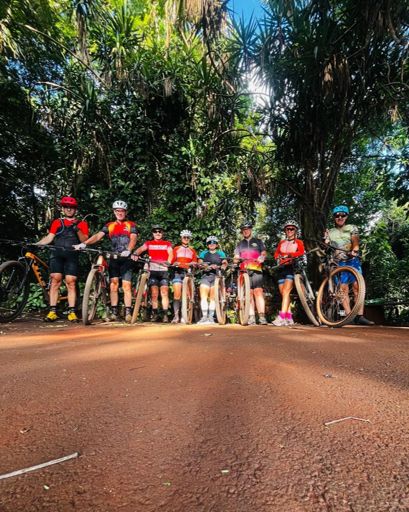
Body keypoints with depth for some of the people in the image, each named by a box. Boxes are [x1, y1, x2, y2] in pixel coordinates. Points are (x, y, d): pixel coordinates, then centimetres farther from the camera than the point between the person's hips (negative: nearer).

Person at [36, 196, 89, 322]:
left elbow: (85, 240, 3)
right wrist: (35, 244, -2)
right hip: (57, 254, 1)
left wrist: (77, 230, -12)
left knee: (71, 282, -6)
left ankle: (72, 312, -3)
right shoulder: (57, 222, 20)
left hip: (72, 255, -1)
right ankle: (52, 311, -5)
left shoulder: (81, 224, 15)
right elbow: (49, 237, 12)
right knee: (55, 279, -8)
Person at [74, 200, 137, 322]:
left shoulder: (131, 225, 5)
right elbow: (98, 235, -2)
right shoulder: (109, 225, 12)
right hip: (114, 258, 3)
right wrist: (84, 243, -19)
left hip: (126, 259, -3)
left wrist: (128, 250, -31)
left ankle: (128, 312, -2)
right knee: (113, 285, 0)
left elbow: (133, 239, -11)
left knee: (126, 286, -6)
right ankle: (114, 312, 6)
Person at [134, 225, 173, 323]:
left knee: (164, 293, -7)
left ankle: (165, 315, -3)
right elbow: (140, 249, -1)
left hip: (164, 270, 0)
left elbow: (170, 253, 0)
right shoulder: (148, 243, 16)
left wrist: (168, 262, -21)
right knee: (154, 293, -3)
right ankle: (155, 314, 9)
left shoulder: (167, 243, 15)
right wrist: (135, 254, -23)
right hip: (153, 270, 1)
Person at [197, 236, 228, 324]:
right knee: (203, 296, -11)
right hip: (206, 275, 1)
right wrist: (207, 266, -18)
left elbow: (225, 262, 2)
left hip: (216, 276, 0)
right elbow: (200, 263, 3)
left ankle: (211, 316, 1)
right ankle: (204, 316, -11)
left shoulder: (221, 253, 17)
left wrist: (222, 267, -22)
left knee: (213, 297, -6)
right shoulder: (203, 253, 18)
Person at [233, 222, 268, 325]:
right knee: (249, 293, -4)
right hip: (244, 270, 2)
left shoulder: (258, 241, 20)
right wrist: (237, 259, -6)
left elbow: (264, 253, 10)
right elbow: (236, 258, 19)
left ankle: (262, 316, -17)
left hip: (256, 270, -2)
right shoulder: (240, 244, 25)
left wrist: (262, 257, -14)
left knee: (258, 291, -14)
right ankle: (251, 317, -5)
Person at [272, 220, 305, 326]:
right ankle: (289, 318, 8)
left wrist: (289, 255, -21)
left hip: (292, 268, -5)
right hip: (282, 269, 5)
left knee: (285, 291, -18)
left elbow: (301, 252, -7)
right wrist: (278, 258, -12)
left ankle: (281, 317, -23)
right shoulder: (281, 243, 22)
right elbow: (276, 254, 11)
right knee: (283, 294, 1)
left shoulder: (298, 242, 11)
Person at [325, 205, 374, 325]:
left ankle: (360, 316, -11)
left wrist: (354, 251, -25)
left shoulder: (352, 228, 9)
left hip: (352, 260, -1)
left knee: (357, 287, -11)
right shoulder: (330, 232, 14)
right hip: (338, 263, 1)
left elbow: (356, 244, -4)